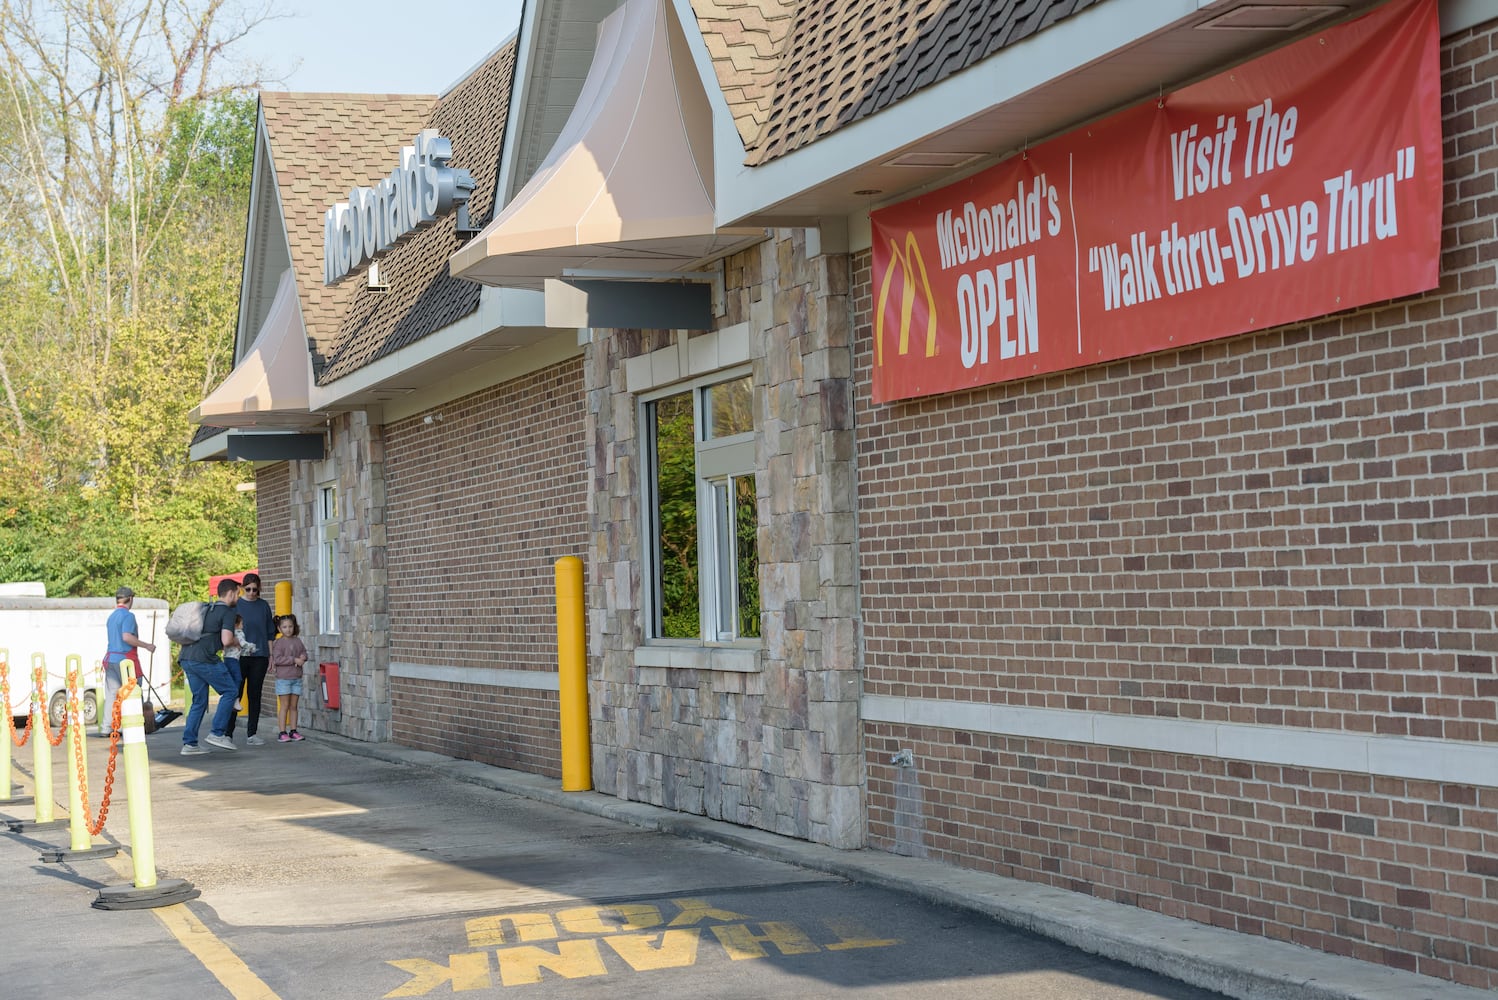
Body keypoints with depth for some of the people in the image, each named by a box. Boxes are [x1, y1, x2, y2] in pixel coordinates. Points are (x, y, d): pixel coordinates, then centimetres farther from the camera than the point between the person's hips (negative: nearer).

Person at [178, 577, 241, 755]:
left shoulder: (206, 608, 23)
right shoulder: (227, 612, -3)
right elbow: (226, 641, -15)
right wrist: (237, 641, 6)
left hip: (187, 657, 8)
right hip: (204, 659, -8)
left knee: (199, 700, 13)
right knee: (230, 691, 4)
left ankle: (189, 743, 8)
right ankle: (217, 733, -1)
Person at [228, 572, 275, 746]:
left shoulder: (263, 606, 9)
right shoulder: (235, 605, 0)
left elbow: (270, 632, 14)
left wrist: (271, 655, 10)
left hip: (259, 657, 3)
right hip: (239, 656, -3)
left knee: (255, 695, 6)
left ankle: (251, 734, 11)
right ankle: (228, 733, -1)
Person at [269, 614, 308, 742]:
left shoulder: (297, 641, 10)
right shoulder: (278, 643, -7)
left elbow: (304, 653, 13)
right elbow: (277, 659, -16)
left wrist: (303, 657, -11)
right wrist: (294, 660, -18)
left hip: (296, 678, 5)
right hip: (283, 678, -5)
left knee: (293, 706, 8)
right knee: (284, 705, -4)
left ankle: (293, 731, 13)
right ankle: (282, 733, -2)